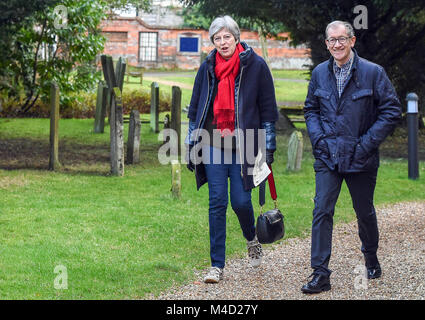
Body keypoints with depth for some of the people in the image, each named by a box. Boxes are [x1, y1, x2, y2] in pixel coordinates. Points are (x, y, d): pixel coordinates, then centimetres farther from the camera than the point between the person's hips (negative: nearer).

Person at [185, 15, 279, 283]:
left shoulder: (256, 65, -1)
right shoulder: (207, 68, 7)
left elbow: (268, 109, 2)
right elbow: (195, 108, 15)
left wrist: (269, 147, -1)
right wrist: (191, 146, 11)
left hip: (243, 146, -2)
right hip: (213, 145, 2)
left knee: (240, 201, -3)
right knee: (217, 203, -1)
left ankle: (252, 239, 31)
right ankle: (217, 266, 4)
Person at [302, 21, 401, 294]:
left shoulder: (373, 72, -7)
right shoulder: (319, 73, 5)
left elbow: (392, 110, -5)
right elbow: (311, 109, 16)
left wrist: (368, 143, -11)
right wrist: (318, 138, -1)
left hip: (360, 158, -2)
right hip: (328, 157, 2)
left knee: (365, 212, 13)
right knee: (322, 211, -9)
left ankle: (371, 259, 38)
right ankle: (320, 275, -8)